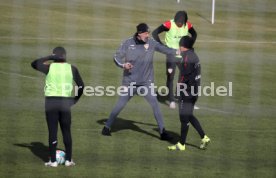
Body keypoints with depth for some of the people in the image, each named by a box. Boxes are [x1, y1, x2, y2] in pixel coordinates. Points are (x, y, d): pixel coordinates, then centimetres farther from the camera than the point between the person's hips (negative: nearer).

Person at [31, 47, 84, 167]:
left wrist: (49, 58, 16)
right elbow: (81, 86, 5)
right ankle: (68, 160, 12)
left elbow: (34, 64, 13)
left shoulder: (49, 67, -2)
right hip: (65, 102, 2)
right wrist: (75, 100, 18)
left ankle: (53, 161, 2)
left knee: (52, 131, 2)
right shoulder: (71, 69, 2)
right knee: (66, 132, 11)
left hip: (51, 102, -1)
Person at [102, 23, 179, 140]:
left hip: (146, 82, 1)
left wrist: (177, 52, -26)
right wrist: (123, 65, -22)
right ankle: (107, 127, 19)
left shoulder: (151, 43, -5)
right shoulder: (128, 43, -7)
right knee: (120, 105, 4)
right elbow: (117, 57, -3)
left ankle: (162, 132, -1)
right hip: (129, 82, -1)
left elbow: (163, 49, -12)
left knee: (155, 104, -7)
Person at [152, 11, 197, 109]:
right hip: (171, 54, -3)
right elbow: (155, 33, -17)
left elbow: (194, 34, 13)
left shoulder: (188, 25, -8)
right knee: (170, 77, -2)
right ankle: (171, 100, 8)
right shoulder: (169, 24, -19)